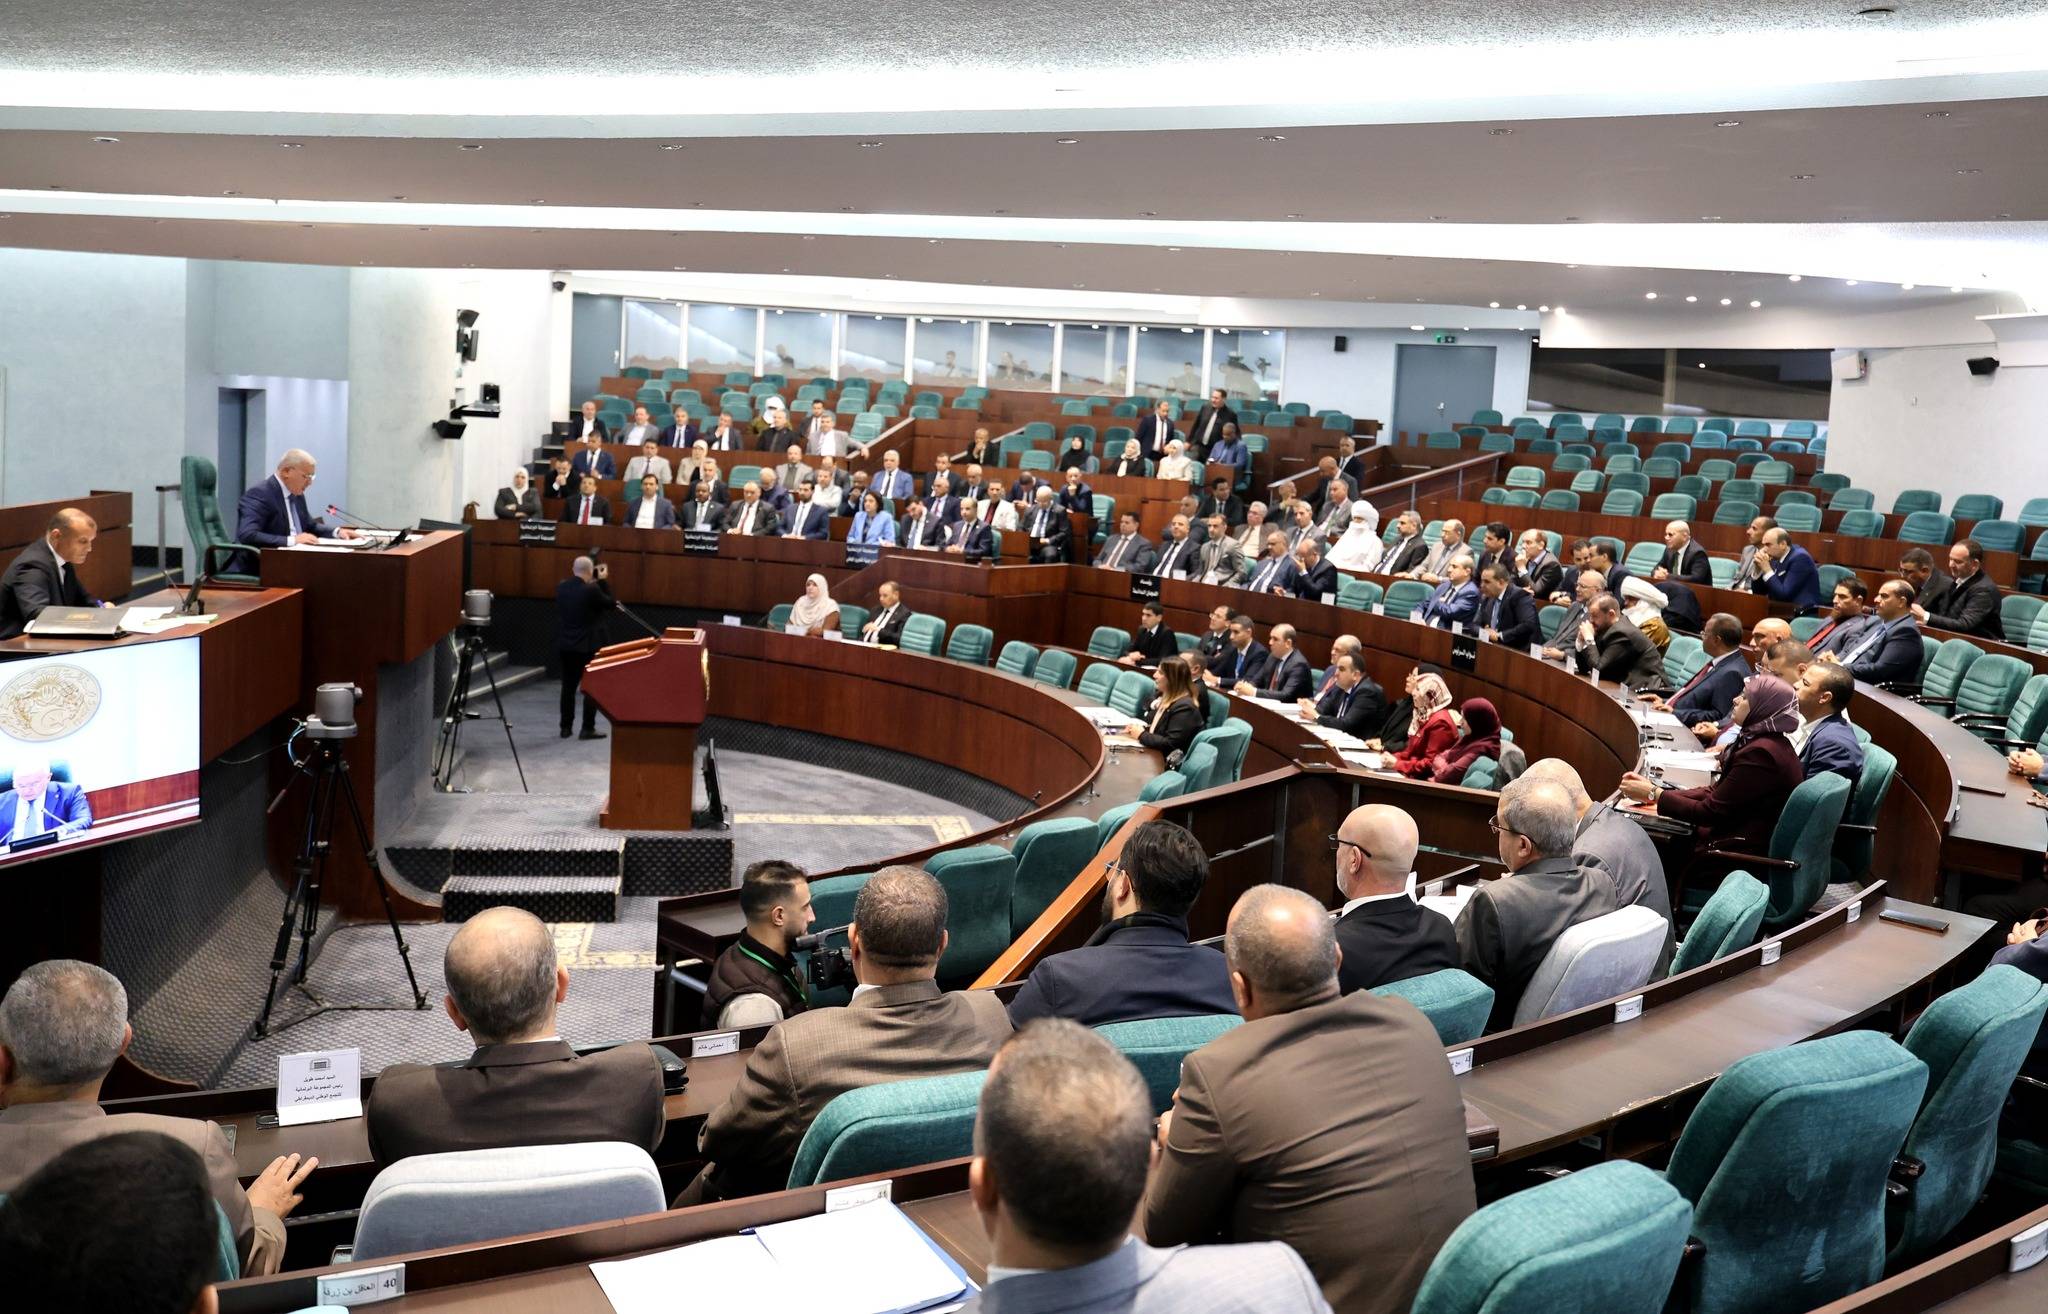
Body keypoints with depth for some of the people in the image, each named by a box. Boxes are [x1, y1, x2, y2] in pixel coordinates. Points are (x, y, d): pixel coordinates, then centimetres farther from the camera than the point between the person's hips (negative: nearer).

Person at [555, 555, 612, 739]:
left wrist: (596, 582, 18)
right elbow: (610, 603, -5)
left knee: (568, 687, 13)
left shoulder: (561, 587, 1)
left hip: (565, 645, 6)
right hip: (586, 646, -6)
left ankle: (566, 727, 16)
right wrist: (603, 581, 2)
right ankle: (588, 728, 2)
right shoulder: (591, 590, -18)